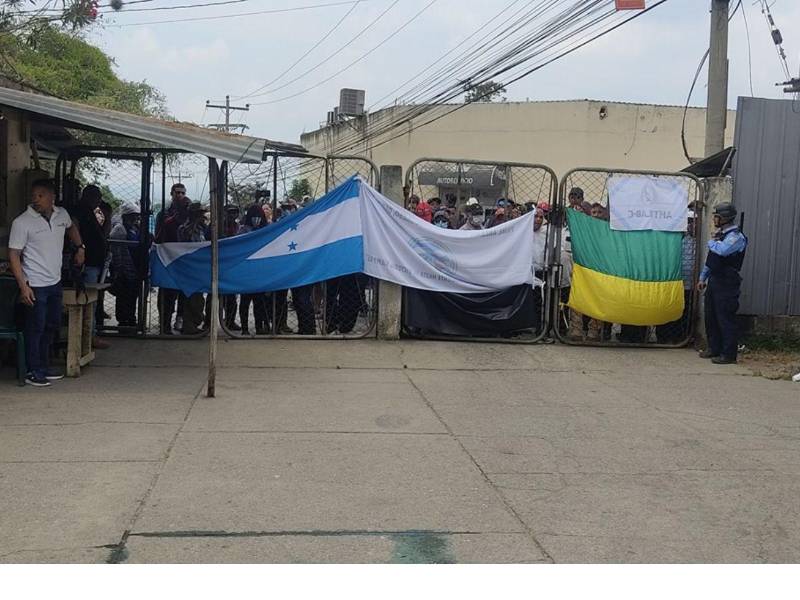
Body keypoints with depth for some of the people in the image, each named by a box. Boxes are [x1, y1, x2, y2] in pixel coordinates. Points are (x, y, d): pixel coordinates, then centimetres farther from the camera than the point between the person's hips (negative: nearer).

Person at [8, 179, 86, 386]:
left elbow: (71, 227, 27)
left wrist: (80, 247, 16)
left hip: (55, 283, 7)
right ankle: (33, 372, 12)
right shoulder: (22, 222, -15)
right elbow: (14, 255, -14)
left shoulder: (62, 215, 2)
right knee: (36, 328, 0)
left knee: (52, 326, 15)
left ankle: (44, 367, 29)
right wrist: (23, 286, -20)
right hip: (35, 286, -7)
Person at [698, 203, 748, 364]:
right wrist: (703, 278, 22)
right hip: (714, 281, 9)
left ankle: (729, 354, -1)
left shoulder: (736, 236, -13)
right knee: (711, 317, 14)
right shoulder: (720, 234, 16)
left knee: (725, 319, -6)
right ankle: (714, 349, 25)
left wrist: (711, 243, -13)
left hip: (727, 284, -9)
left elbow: (722, 250, -33)